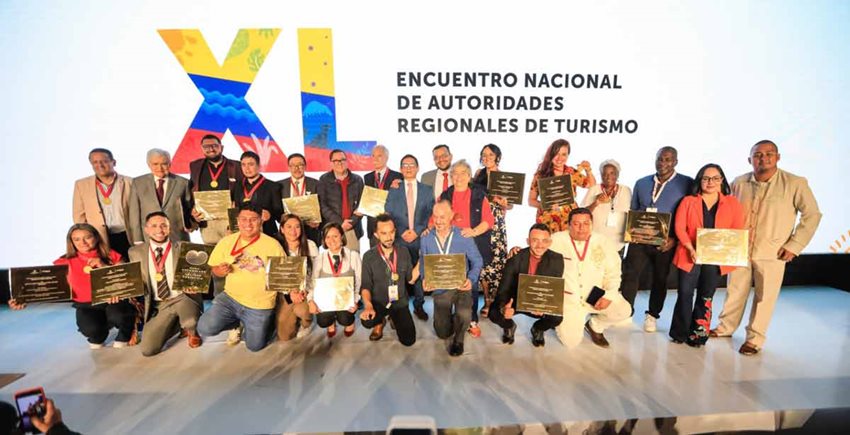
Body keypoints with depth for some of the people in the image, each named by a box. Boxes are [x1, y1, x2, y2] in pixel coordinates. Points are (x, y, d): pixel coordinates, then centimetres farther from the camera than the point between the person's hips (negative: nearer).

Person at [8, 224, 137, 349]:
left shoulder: (111, 256, 0)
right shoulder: (66, 263, 1)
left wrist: (104, 267, -16)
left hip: (112, 301, -1)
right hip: (86, 306, 1)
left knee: (118, 316, -35)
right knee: (91, 328, -30)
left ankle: (124, 336, 3)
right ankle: (97, 337, 12)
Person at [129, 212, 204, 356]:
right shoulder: (136, 252, 3)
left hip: (182, 298, -2)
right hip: (158, 305, 3)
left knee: (191, 322, -34)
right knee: (148, 350, -9)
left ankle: (191, 331, 6)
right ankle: (177, 324, 19)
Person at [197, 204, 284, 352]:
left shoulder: (273, 244, -10)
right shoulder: (226, 241, -2)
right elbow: (214, 269, 6)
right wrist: (220, 271, -16)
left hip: (260, 305, -2)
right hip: (230, 298, 2)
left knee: (254, 346, 1)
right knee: (205, 329, -16)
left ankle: (246, 326, 36)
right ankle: (236, 323, 16)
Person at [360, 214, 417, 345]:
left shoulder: (404, 252, -3)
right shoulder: (369, 256, -10)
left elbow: (410, 279, 1)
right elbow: (365, 285, -10)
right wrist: (368, 305, -27)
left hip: (400, 302, 2)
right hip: (379, 302, -2)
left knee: (408, 340, -6)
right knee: (367, 321, -33)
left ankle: (394, 318, 27)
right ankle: (380, 322, 8)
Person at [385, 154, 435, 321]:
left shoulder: (427, 190, 9)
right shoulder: (393, 190, 8)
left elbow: (430, 214, 3)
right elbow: (388, 215, 4)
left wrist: (417, 231, -8)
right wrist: (402, 232, -8)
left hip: (420, 238, 0)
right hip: (399, 239, 0)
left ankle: (419, 306, 19)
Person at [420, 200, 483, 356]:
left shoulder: (464, 237, -8)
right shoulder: (426, 239, -2)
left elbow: (477, 261, -3)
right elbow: (423, 263, 3)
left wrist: (471, 279, -21)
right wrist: (425, 278, -18)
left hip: (461, 286, -2)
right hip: (439, 289, 2)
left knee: (464, 315, -32)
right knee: (443, 333, 5)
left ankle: (458, 338, 3)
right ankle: (450, 318, 42)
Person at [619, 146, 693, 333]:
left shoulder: (687, 184, -2)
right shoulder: (641, 183, 10)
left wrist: (675, 238, -14)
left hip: (667, 242, -2)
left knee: (660, 279, 12)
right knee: (629, 274, -3)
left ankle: (652, 315, 29)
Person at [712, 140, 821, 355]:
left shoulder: (795, 183, -8)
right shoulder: (739, 183, 1)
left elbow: (812, 215, -2)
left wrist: (794, 245, -7)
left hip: (773, 253, -2)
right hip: (739, 249, 3)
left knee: (765, 297, 6)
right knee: (735, 291, 14)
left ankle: (755, 338, 22)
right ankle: (726, 327, 31)